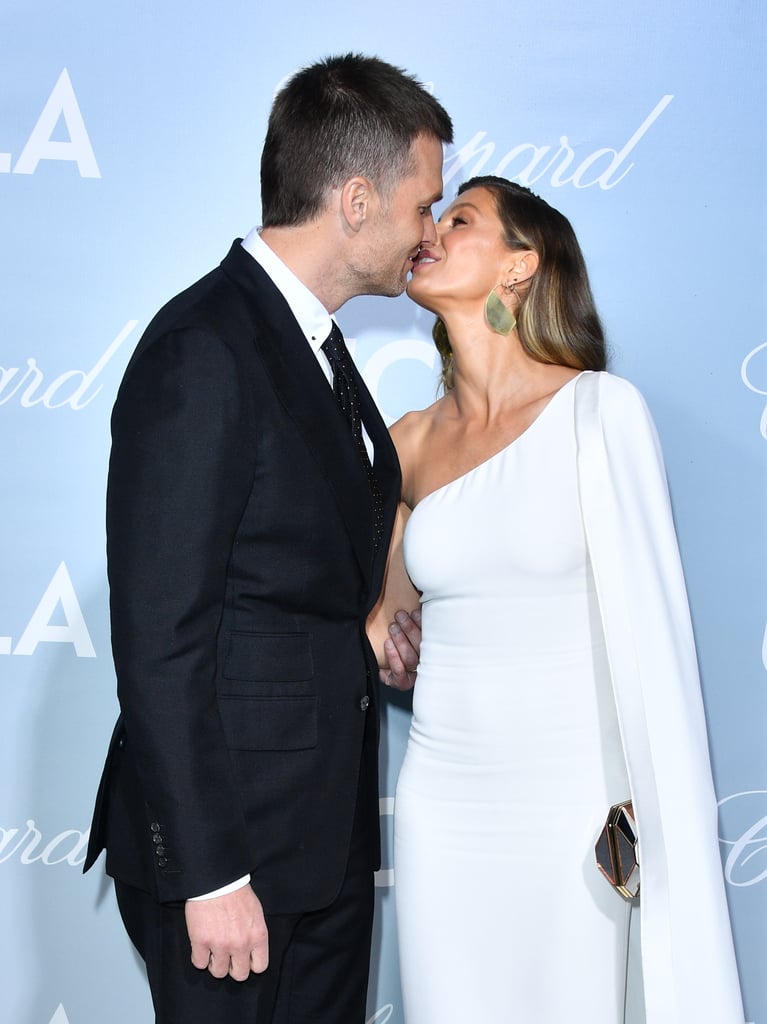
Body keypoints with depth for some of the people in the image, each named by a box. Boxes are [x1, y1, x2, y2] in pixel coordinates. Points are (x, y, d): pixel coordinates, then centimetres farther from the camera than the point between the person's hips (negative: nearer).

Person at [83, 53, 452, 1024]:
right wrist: (209, 873, -20)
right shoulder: (201, 351, -19)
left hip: (328, 834, 9)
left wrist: (375, 634, 3)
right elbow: (160, 640, -21)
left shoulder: (311, 343, 11)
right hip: (232, 837, -9)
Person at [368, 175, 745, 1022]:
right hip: (442, 800, 4)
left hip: (571, 808, -3)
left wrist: (655, 822, -14)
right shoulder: (410, 443, 5)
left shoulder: (599, 409, -8)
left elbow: (645, 625, -11)